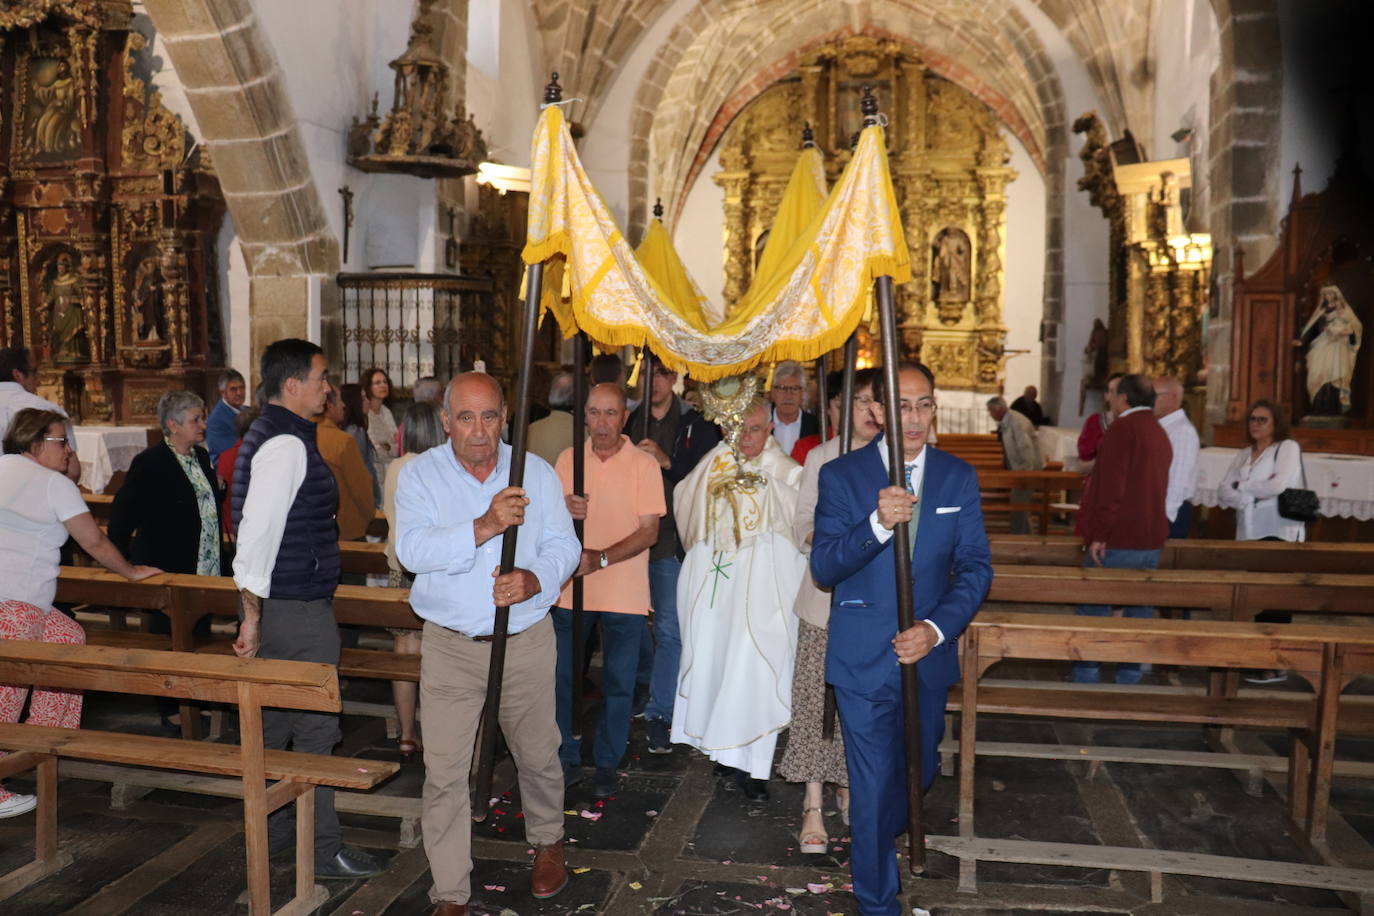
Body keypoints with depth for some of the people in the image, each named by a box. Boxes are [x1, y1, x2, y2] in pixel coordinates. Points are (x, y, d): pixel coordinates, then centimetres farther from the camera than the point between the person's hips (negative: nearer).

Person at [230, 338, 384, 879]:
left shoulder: (266, 434, 14)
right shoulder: (288, 444, -18)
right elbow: (257, 533, -23)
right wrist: (252, 615, -19)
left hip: (279, 607, 10)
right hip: (298, 611, -10)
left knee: (273, 723, 18)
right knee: (314, 731, -1)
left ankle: (269, 834, 30)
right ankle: (324, 851, 10)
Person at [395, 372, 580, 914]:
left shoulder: (537, 473, 3)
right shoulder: (420, 475, -3)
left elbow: (564, 545, 2)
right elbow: (412, 550, -18)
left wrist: (534, 580, -19)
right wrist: (483, 527, -31)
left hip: (527, 642, 2)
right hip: (450, 646, -1)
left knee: (538, 756, 15)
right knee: (444, 773, 0)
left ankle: (547, 841, 44)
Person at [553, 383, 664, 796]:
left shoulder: (644, 465, -5)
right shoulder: (568, 460, 4)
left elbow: (649, 531, -9)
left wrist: (601, 559, -21)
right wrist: (565, 510, -16)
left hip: (623, 594, -2)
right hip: (572, 589, 3)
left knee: (618, 684, 7)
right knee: (563, 677, 9)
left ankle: (607, 765, 22)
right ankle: (567, 759, 26)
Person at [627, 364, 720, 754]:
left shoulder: (697, 425, 0)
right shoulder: (629, 421, 10)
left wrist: (668, 461, -19)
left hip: (673, 539, -4)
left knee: (669, 630, -6)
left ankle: (659, 715, 2)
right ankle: (652, 688, 36)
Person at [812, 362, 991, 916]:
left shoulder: (958, 477, 1)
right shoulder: (841, 475, -7)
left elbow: (975, 566, -3)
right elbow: (824, 568, -13)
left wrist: (936, 629, -18)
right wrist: (877, 524, -30)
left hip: (929, 655, 4)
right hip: (862, 658, -3)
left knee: (920, 772, 21)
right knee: (873, 783, 5)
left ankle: (876, 839, 53)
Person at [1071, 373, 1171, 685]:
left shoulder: (1122, 428, -11)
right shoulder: (1159, 433, 17)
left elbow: (1111, 486, -19)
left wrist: (1098, 534, -19)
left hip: (1118, 540, -8)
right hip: (1151, 539, 8)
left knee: (1092, 607, -1)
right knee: (1139, 608, 10)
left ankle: (1085, 677, 0)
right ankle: (1130, 676, 15)